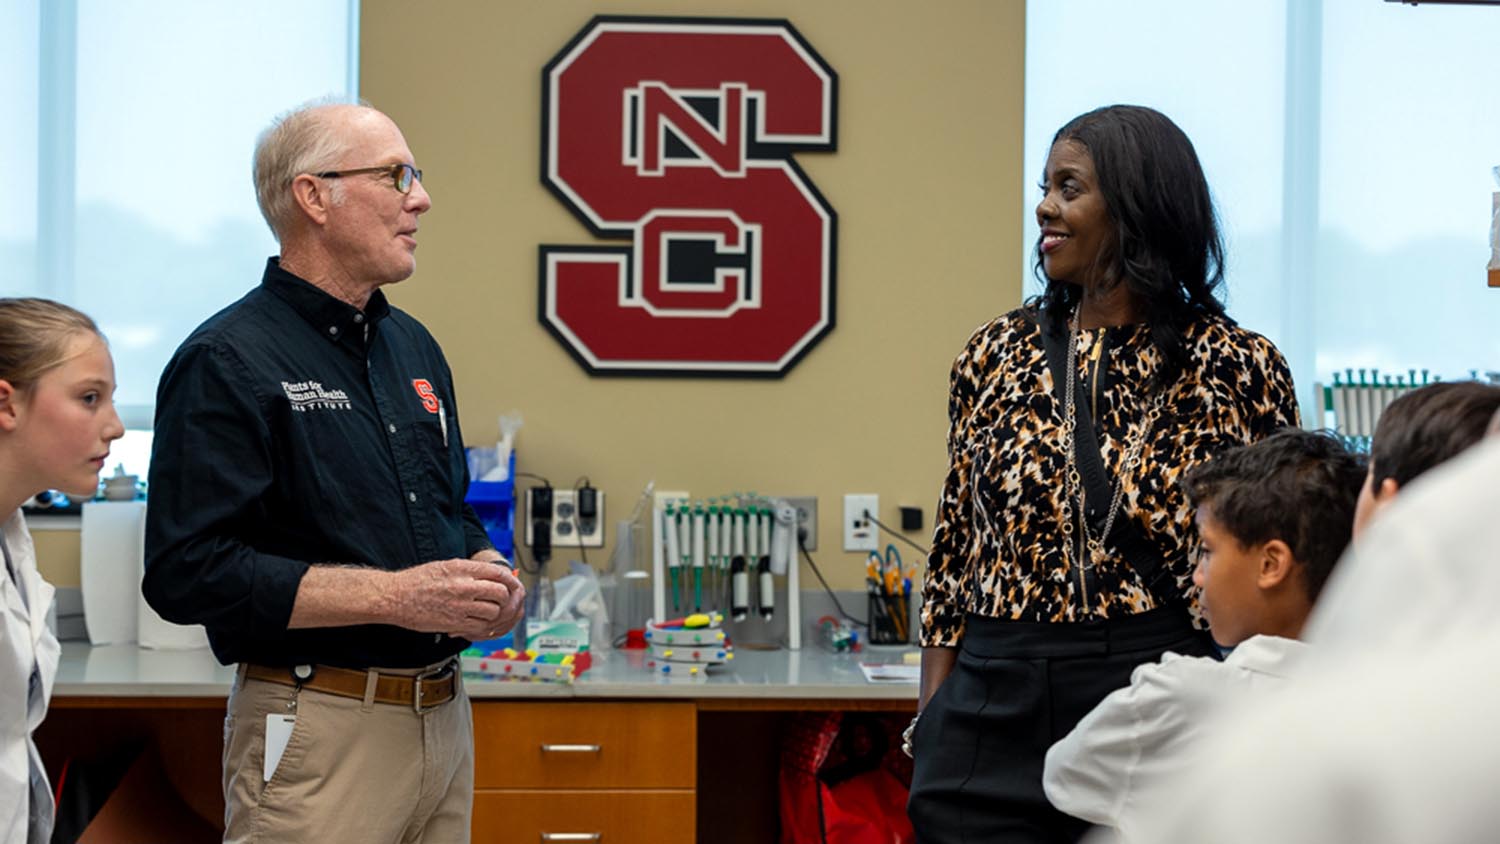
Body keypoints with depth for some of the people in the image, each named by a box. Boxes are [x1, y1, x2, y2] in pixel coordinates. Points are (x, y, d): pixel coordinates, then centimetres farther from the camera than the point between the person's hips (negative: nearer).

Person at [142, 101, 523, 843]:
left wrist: (490, 578, 1)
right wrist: (393, 596, -21)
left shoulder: (413, 348, 14)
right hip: (321, 734, -7)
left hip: (445, 719, 7)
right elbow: (189, 571, -19)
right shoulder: (226, 362, -11)